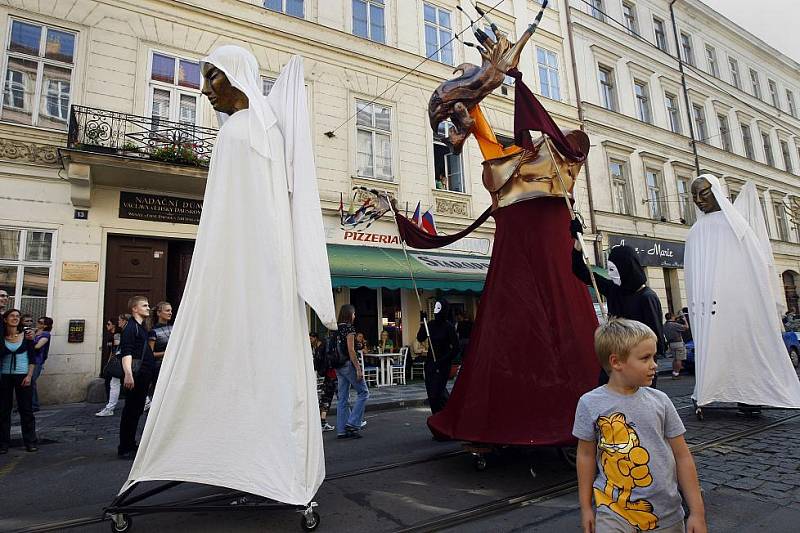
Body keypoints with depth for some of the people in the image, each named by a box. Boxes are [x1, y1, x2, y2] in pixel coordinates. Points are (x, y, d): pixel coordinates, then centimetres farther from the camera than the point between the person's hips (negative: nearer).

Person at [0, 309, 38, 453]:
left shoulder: (26, 337, 0)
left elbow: (32, 359, 0)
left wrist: (29, 376, -7)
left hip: (22, 376, -1)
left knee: (26, 409, 2)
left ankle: (30, 442, 10)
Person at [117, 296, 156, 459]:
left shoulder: (142, 328, 19)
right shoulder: (130, 328, -10)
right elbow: (126, 353, -20)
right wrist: (128, 374, -32)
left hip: (144, 376, 9)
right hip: (135, 377, -9)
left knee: (137, 411, 15)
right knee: (130, 412, -4)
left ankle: (131, 445, 24)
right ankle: (124, 449, 4)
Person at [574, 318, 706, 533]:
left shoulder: (659, 400, -4)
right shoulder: (590, 404, -10)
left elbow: (682, 456, 3)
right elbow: (586, 455, 0)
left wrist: (697, 511, 4)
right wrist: (586, 507, 4)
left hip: (667, 514, 3)